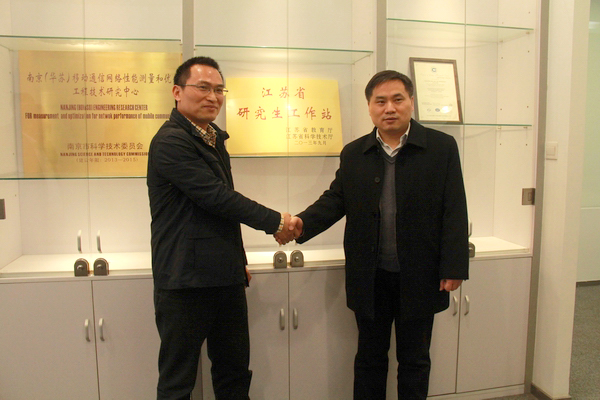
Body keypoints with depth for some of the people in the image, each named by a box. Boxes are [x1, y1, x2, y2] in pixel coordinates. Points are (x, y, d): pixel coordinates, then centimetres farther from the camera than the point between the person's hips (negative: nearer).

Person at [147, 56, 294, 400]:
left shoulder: (214, 139, 15)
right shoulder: (170, 142, -15)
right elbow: (217, 197, -21)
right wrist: (274, 221, -12)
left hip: (226, 278, 9)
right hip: (185, 282, -8)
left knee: (235, 372, 18)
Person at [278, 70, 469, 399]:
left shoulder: (442, 147, -3)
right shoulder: (353, 154, 5)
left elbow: (454, 211, -5)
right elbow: (335, 199, 6)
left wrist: (453, 267, -9)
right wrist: (303, 223, -13)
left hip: (419, 277, -1)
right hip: (370, 278, 2)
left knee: (415, 359, 15)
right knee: (369, 357, 16)